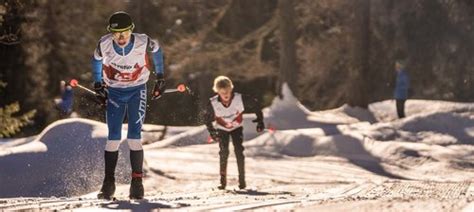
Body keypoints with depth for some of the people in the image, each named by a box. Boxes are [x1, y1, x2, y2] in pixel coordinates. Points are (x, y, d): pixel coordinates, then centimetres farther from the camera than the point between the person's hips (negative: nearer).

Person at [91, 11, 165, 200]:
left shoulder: (143, 42, -23)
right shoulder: (104, 44, -19)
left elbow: (157, 50, 2)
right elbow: (97, 60, 5)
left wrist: (160, 77, 8)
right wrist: (98, 85, 7)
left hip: (137, 91, -1)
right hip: (114, 92, 1)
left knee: (134, 138, -11)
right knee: (113, 139, -5)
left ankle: (137, 183, -4)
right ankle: (108, 184, 3)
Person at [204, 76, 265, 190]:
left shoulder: (240, 99, -31)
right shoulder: (213, 103, -29)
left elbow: (255, 105, -13)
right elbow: (207, 117, -9)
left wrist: (260, 120, -11)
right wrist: (212, 131, -12)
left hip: (236, 128, 0)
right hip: (222, 129, 0)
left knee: (239, 151, -14)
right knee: (224, 152, -15)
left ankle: (242, 179, -4)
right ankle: (223, 180, -6)